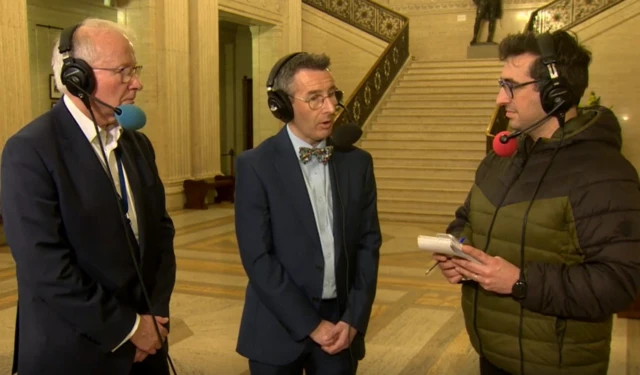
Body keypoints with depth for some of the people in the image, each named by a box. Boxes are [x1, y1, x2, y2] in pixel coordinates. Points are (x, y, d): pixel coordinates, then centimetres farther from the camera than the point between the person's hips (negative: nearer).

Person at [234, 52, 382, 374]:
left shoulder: (357, 162, 2)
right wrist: (310, 324, -13)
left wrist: (354, 319, -5)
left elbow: (368, 243, 3)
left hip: (341, 323, 3)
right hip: (281, 328, -3)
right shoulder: (255, 166, -9)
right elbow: (257, 257, -13)